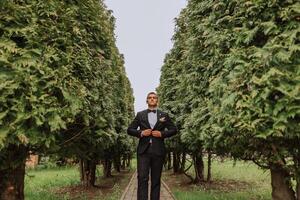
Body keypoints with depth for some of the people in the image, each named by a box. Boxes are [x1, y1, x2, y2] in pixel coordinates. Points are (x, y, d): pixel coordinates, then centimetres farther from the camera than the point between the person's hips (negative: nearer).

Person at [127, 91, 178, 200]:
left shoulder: (164, 115, 10)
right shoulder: (140, 114, 10)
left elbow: (174, 129, 10)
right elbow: (130, 130, 8)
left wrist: (162, 133, -7)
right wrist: (141, 133, -10)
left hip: (158, 151, 1)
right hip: (143, 150, -1)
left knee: (156, 180, 6)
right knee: (142, 178, -9)